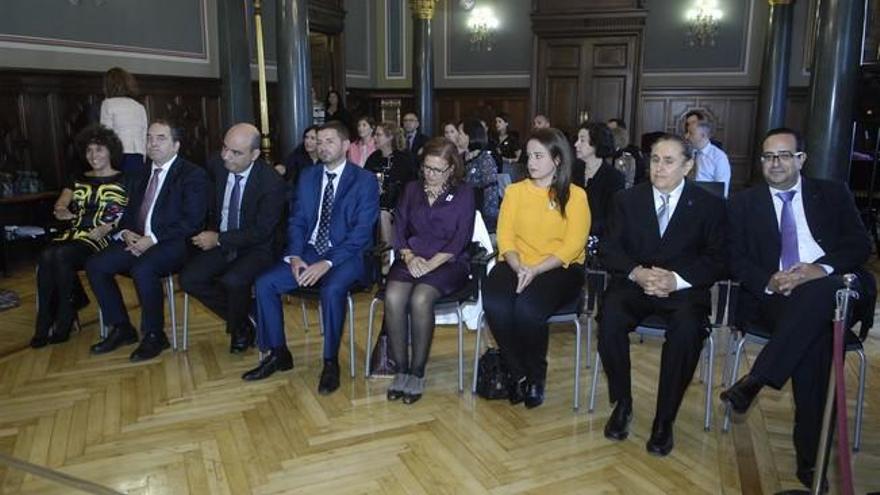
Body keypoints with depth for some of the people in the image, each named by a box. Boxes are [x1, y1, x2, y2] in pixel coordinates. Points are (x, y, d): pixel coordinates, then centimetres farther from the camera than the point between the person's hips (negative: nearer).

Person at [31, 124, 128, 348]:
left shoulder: (123, 180, 5)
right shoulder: (78, 179, 21)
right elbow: (60, 206, 14)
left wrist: (109, 227, -21)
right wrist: (60, 211, -11)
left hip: (103, 239, -4)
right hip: (73, 235, 5)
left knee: (62, 255, -31)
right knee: (46, 256, -28)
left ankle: (64, 321, -17)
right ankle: (45, 324, -22)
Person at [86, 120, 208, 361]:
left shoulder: (192, 175, -3)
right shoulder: (142, 175, 20)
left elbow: (192, 221, -13)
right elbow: (129, 213, 21)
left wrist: (153, 239, -20)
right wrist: (126, 233, -3)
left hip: (173, 245, -7)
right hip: (137, 241, 8)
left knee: (143, 269, -34)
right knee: (95, 265, -10)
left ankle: (154, 335, -14)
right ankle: (121, 328, 5)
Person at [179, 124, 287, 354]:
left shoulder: (272, 182, -20)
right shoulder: (216, 167, -3)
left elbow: (262, 232, -19)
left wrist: (219, 239, -18)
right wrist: (210, 233, 3)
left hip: (257, 249, -6)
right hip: (219, 243, 6)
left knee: (233, 281, -31)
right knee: (189, 279, -14)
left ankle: (239, 326, 2)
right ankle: (239, 319, 8)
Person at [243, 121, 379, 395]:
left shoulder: (365, 180, -5)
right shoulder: (307, 177, 12)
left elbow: (361, 232, -13)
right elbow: (296, 221, 11)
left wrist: (327, 263, -22)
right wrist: (294, 256, -9)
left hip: (347, 254, -5)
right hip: (309, 251, 6)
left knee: (331, 290, -35)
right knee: (264, 284, -13)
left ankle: (331, 362, -15)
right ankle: (278, 354, 5)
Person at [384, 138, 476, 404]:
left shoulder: (463, 193, 8)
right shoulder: (411, 189, 18)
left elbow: (460, 239, -3)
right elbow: (399, 228, 12)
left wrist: (431, 263, -15)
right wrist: (409, 256, -8)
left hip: (448, 262, -3)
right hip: (411, 259, 3)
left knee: (420, 299, -33)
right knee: (393, 297, -29)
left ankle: (417, 373, -19)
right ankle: (401, 370, -17)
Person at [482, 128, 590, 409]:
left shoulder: (574, 195, 3)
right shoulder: (515, 191, 13)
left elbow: (572, 246, -6)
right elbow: (505, 237, 5)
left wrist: (535, 270, -19)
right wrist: (518, 267, -15)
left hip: (559, 268, -3)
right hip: (516, 265, 3)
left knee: (527, 307, -33)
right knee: (495, 304, -30)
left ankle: (536, 376, -4)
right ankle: (517, 373, -6)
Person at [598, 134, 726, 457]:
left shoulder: (709, 205, 6)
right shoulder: (627, 199, 10)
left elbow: (716, 260, 0)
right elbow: (609, 249, 4)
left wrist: (676, 279, -19)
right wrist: (637, 273, -17)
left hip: (684, 288, -1)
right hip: (633, 283, 1)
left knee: (687, 329, -33)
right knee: (610, 319, -30)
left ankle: (664, 419, -15)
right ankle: (622, 404, -8)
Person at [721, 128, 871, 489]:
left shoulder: (833, 194, 16)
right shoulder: (744, 203, 15)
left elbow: (861, 243, 5)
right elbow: (736, 259, 6)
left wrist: (822, 269, -16)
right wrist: (769, 282, -15)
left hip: (831, 292, 1)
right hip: (772, 297, 0)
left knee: (814, 294, -37)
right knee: (814, 338, -32)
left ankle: (755, 381, -32)